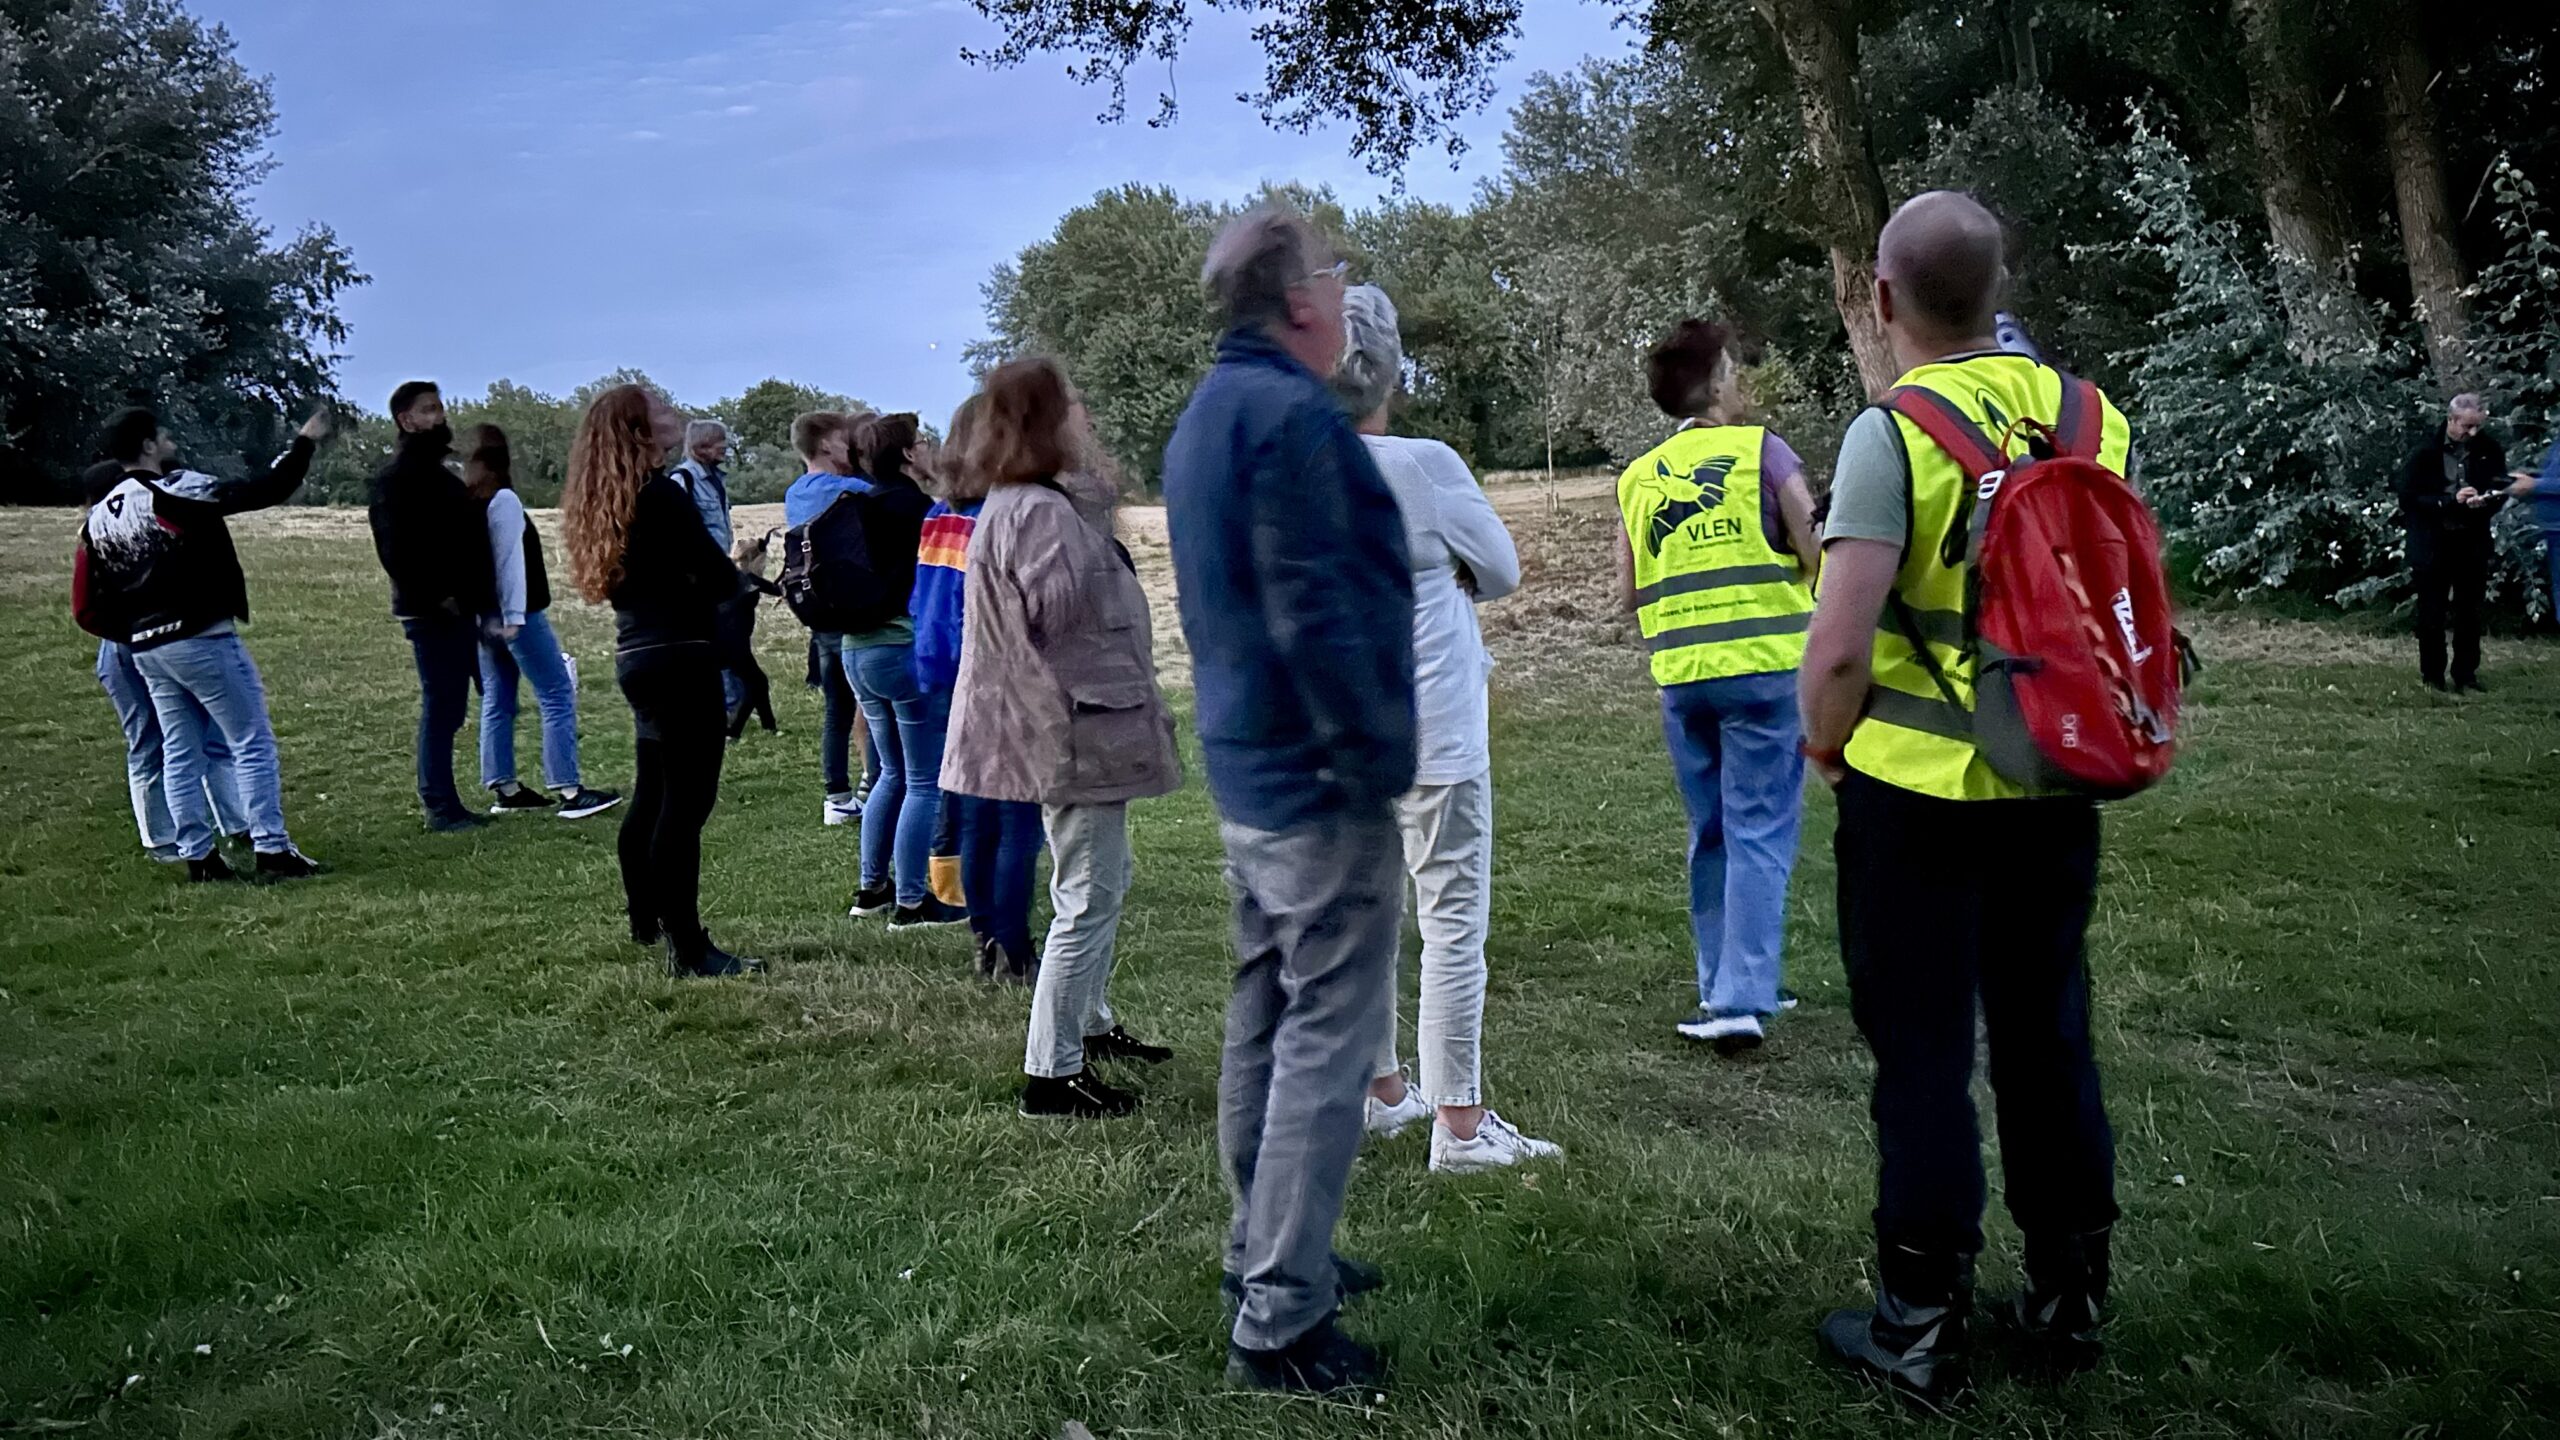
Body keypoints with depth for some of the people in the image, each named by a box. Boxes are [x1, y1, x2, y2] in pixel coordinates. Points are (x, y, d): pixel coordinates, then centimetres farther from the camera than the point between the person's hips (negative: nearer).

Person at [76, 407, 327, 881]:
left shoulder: (97, 518, 10)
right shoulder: (175, 491, -12)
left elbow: (90, 608, 10)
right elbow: (265, 491, -14)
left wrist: (135, 635, 19)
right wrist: (305, 443, -5)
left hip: (146, 652, 7)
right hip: (202, 638, -7)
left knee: (180, 753, 12)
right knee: (252, 741, -3)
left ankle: (197, 856, 13)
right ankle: (272, 851, -6)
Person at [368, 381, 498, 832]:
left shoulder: (439, 474, 19)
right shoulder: (395, 477, -10)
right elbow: (394, 549, -21)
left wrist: (482, 602, 14)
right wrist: (434, 595, -21)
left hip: (457, 608, 9)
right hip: (429, 611, -9)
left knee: (447, 707, 11)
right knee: (439, 705, -6)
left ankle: (445, 803, 17)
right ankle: (440, 807, -1)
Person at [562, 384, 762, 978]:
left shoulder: (604, 500, 12)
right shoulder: (660, 494, -14)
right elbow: (719, 578, -14)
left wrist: (703, 580, 5)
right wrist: (736, 575, 6)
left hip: (636, 655, 10)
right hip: (682, 656, -10)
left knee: (651, 796, 22)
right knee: (686, 802, -8)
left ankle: (645, 920, 37)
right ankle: (687, 947, -6)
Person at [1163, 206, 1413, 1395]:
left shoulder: (1205, 413, 15)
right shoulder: (1292, 413, -17)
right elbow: (1317, 616, -23)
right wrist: (1377, 763, -17)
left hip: (1246, 769, 10)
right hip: (1317, 777, -10)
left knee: (1265, 1022, 17)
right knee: (1328, 1042, -4)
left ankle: (1264, 1252, 30)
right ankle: (1280, 1321, 1)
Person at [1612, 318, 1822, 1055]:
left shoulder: (1637, 478, 9)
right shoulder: (1762, 451, -3)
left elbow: (1628, 595, 10)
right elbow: (1818, 559, -7)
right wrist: (1773, 563, 13)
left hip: (1681, 676, 4)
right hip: (1764, 666, -4)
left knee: (1711, 835, 15)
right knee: (1758, 834, -2)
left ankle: (1723, 987, 23)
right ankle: (1741, 997, -8)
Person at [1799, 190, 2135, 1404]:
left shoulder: (1894, 433, -15)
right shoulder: (2097, 420, 3)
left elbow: (1839, 649, -22)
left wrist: (1824, 741, -4)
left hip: (1916, 794, -5)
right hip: (2055, 792, 5)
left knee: (1922, 1056, 6)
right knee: (2049, 1040, 17)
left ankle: (1922, 1331, 17)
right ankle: (2070, 1301, 30)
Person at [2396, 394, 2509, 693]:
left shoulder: (2489, 449, 0)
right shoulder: (2425, 452, -9)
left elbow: (2501, 489, 6)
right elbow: (2409, 497, -11)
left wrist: (2484, 501, -16)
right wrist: (2451, 500, -22)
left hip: (2473, 542, 3)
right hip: (2432, 543, -3)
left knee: (2469, 612, 9)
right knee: (2432, 613, 4)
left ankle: (2466, 674, 18)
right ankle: (2432, 675, 13)